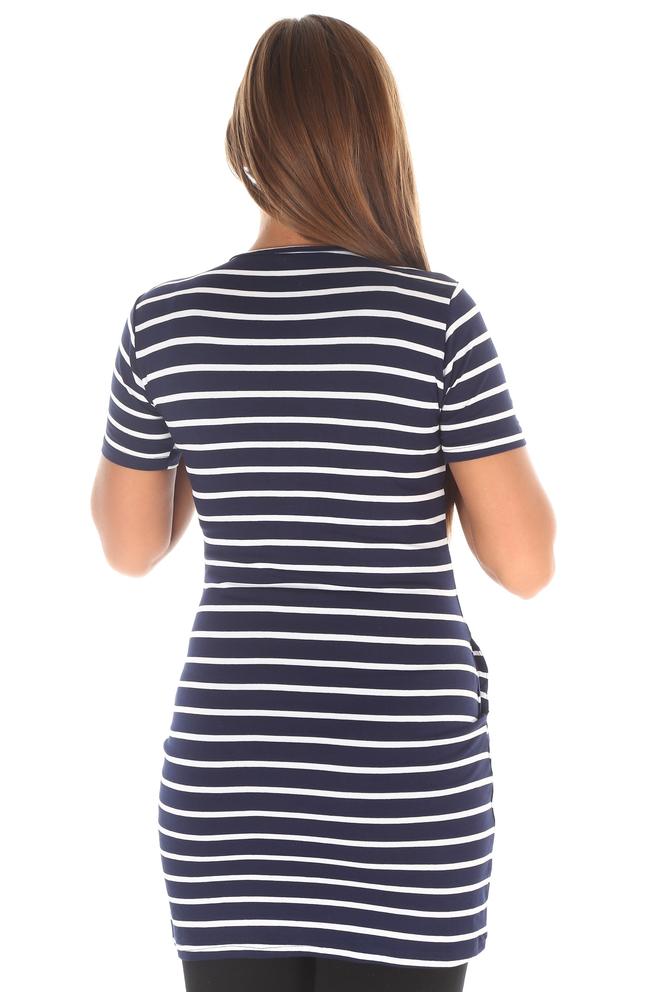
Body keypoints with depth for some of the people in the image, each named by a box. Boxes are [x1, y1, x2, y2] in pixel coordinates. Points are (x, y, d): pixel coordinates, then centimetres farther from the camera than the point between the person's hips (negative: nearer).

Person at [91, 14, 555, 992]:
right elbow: (528, 562, -9)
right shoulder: (438, 313, -10)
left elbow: (129, 546, 8)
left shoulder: (164, 319, -4)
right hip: (408, 782, -2)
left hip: (227, 775, 2)